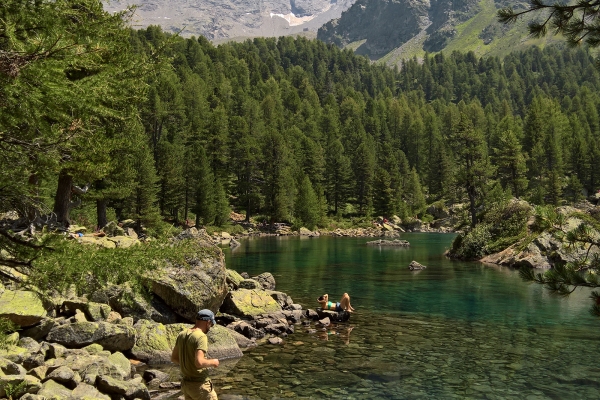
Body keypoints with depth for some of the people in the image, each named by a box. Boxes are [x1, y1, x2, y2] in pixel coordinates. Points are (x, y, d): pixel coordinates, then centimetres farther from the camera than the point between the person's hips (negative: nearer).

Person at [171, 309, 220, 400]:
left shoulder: (182, 334, 5)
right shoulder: (201, 337, -21)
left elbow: (174, 358, 13)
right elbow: (199, 362, -31)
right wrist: (212, 362, -12)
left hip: (186, 384, 8)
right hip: (200, 385, -8)